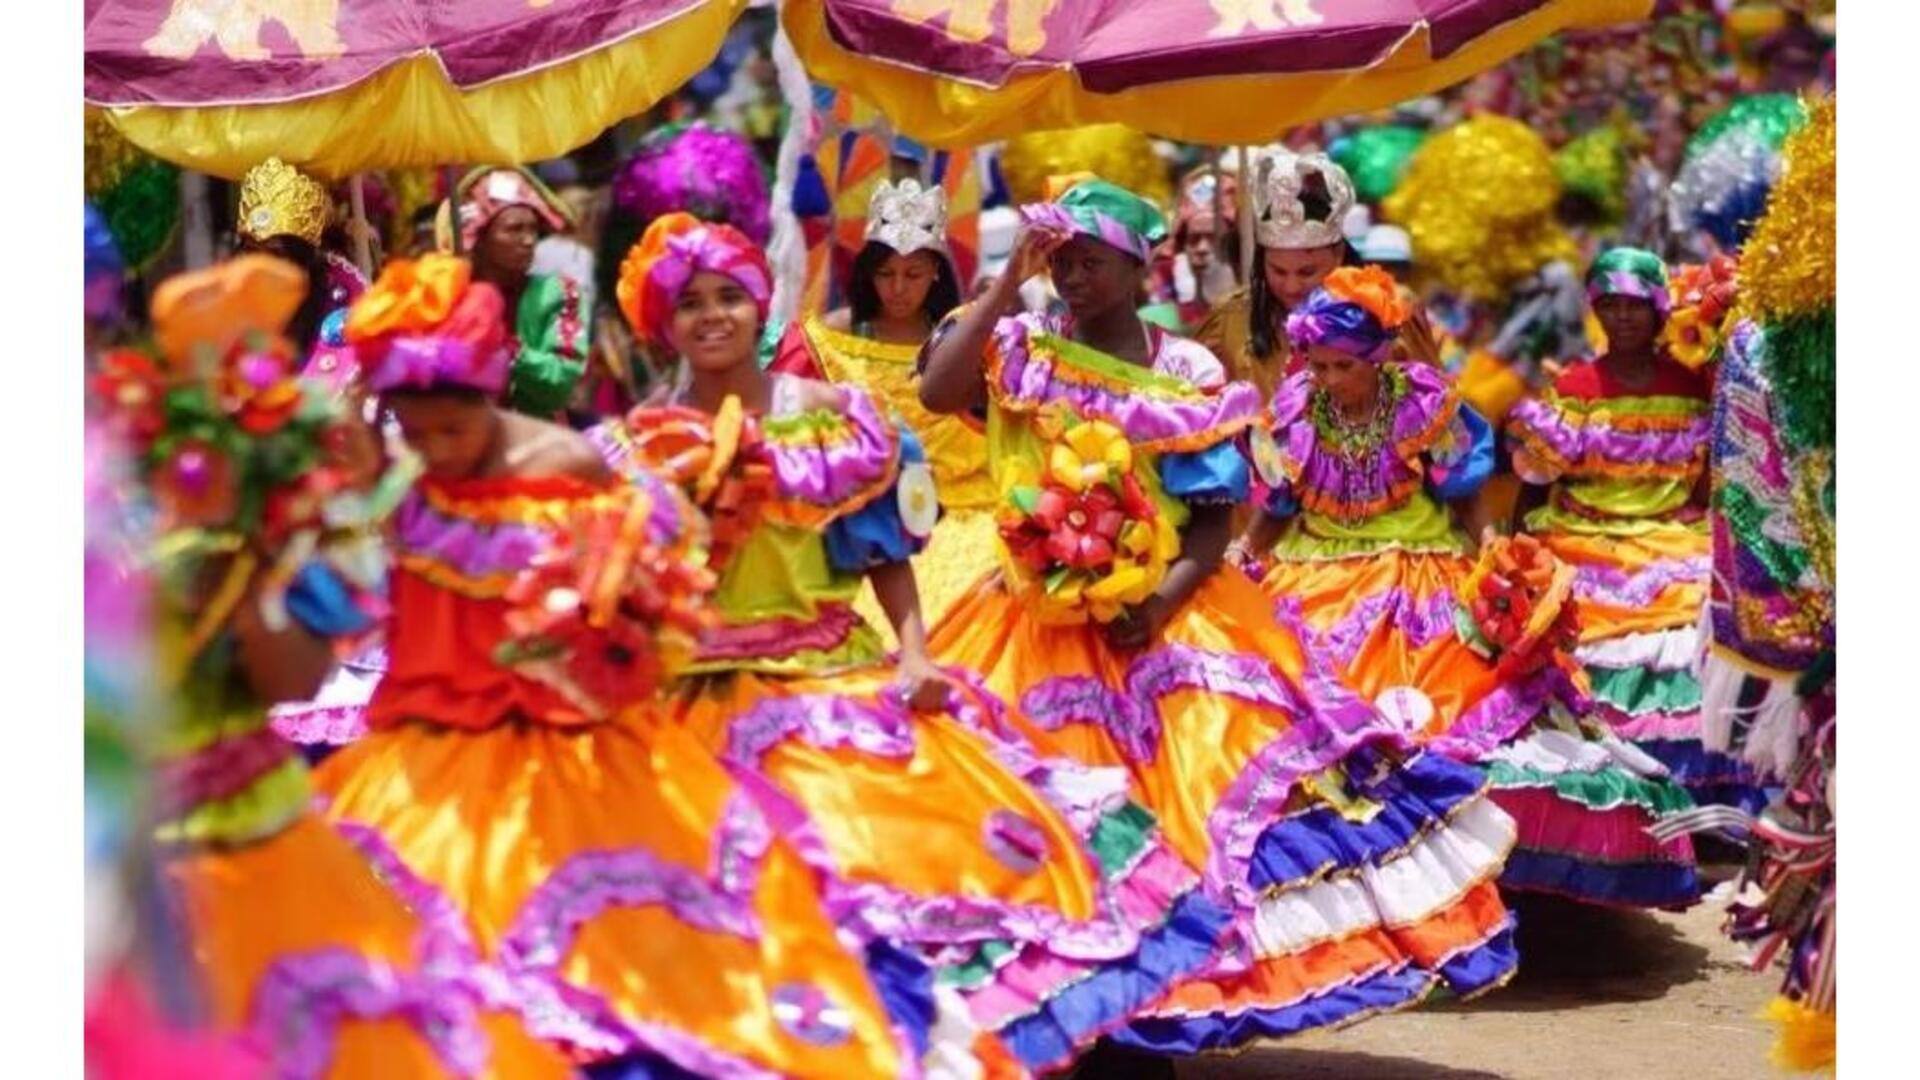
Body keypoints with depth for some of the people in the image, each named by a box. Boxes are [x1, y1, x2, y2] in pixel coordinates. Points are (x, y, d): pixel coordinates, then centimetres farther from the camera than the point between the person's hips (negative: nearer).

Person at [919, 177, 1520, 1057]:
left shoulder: (1189, 375, 0)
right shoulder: (1019, 349, 2)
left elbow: (1214, 519, -3)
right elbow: (937, 391, -18)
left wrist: (1162, 603, -20)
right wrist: (1009, 280, -16)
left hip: (1167, 622, -1)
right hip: (1039, 627, 1)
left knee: (1205, 796, -8)